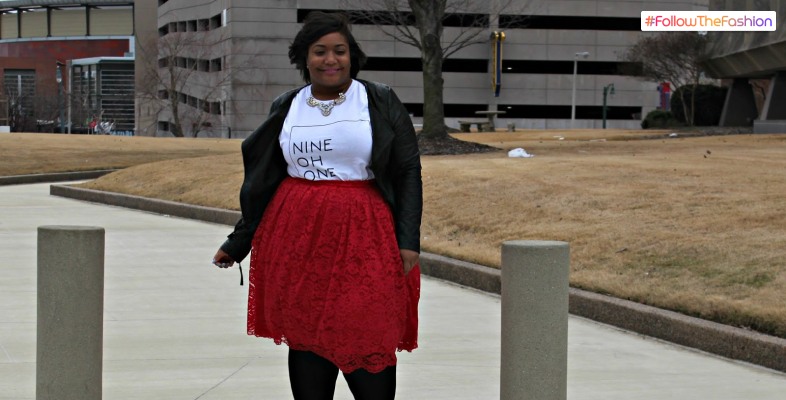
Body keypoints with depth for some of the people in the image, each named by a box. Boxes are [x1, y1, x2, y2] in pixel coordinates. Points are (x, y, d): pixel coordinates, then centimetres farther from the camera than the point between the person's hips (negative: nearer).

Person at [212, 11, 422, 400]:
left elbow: (408, 172, 0)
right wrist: (237, 243, 19)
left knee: (367, 344, -8)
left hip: (363, 239, -3)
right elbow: (262, 180, 18)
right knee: (305, 338, 4)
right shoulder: (286, 108, 11)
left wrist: (408, 241, -9)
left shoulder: (380, 102, 2)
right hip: (297, 240, 3)